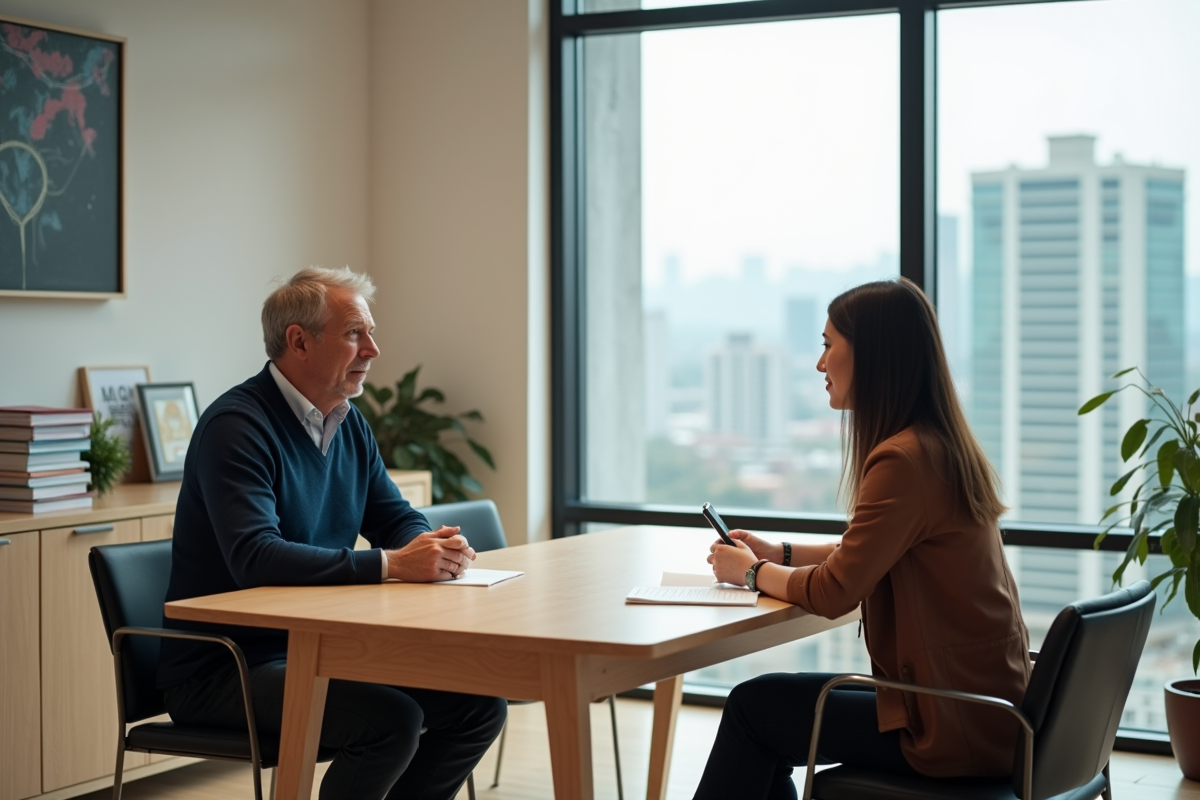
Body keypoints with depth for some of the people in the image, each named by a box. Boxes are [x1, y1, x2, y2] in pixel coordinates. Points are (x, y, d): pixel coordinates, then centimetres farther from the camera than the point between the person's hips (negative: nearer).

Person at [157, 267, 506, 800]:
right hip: (223, 670, -8)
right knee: (392, 719, -28)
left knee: (479, 705, 0)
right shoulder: (235, 426, -18)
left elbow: (397, 518, 16)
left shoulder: (349, 424, 10)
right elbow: (255, 557, -30)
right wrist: (391, 564, -32)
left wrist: (437, 550, -9)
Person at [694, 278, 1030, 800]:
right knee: (768, 705, 15)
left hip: (955, 728, -9)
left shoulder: (904, 461, -21)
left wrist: (754, 572, -1)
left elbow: (832, 594, -19)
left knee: (753, 707, 2)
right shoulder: (943, 446, 9)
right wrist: (781, 554, 14)